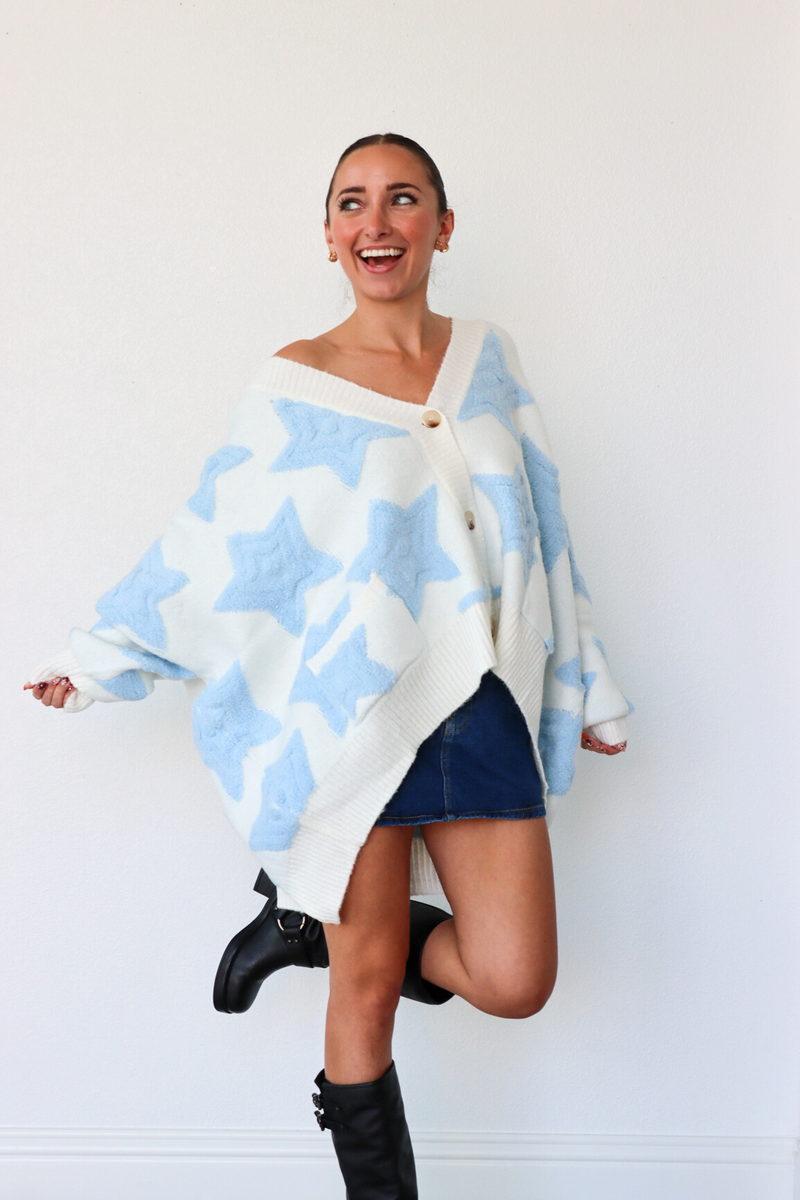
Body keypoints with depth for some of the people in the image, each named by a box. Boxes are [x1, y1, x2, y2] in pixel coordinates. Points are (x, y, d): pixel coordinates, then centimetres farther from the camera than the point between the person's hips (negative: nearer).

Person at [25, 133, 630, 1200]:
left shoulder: (486, 359, 9)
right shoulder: (295, 387, -2)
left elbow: (542, 538, 15)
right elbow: (204, 552, 4)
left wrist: (589, 691, 19)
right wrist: (91, 666, 8)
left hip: (481, 706, 4)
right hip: (353, 715, -3)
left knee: (515, 981, -1)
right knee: (371, 988, 3)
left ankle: (314, 927, 21)